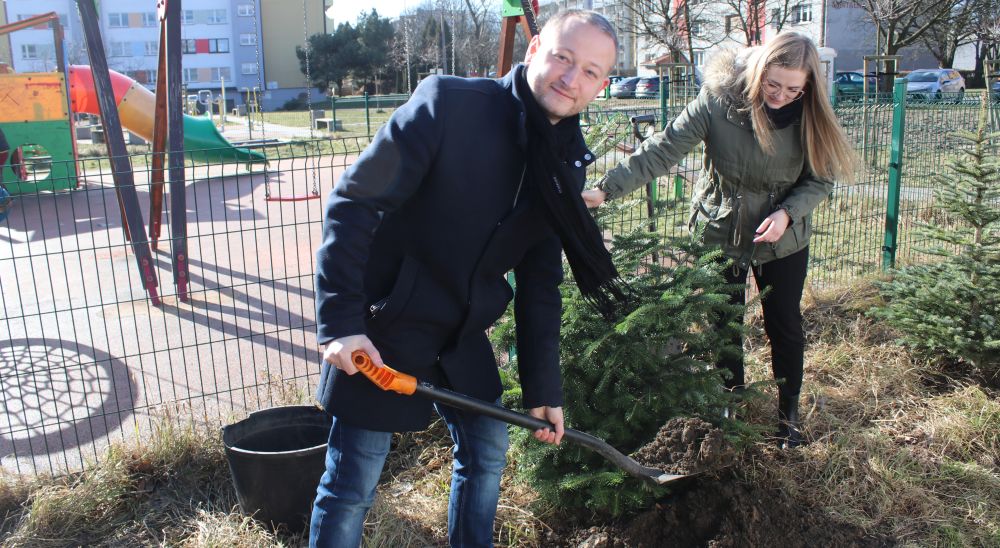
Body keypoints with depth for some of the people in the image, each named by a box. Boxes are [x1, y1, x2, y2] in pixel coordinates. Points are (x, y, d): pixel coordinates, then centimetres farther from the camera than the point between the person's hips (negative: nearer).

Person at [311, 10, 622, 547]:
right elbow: (352, 204, -19)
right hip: (381, 327, -6)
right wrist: (340, 322, -23)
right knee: (352, 483, 1)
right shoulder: (449, 103, -19)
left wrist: (543, 388, 7)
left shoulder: (564, 165, 1)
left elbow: (539, 284, 6)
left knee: (487, 449, 17)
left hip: (462, 333, 7)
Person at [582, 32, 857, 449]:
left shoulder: (808, 114, -15)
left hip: (782, 239, 1)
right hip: (719, 232, -1)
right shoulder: (718, 100, -22)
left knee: (785, 325, 11)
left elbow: (820, 179, -7)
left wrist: (787, 213, -26)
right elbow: (663, 149, -28)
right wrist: (608, 189, -38)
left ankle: (788, 412, 33)